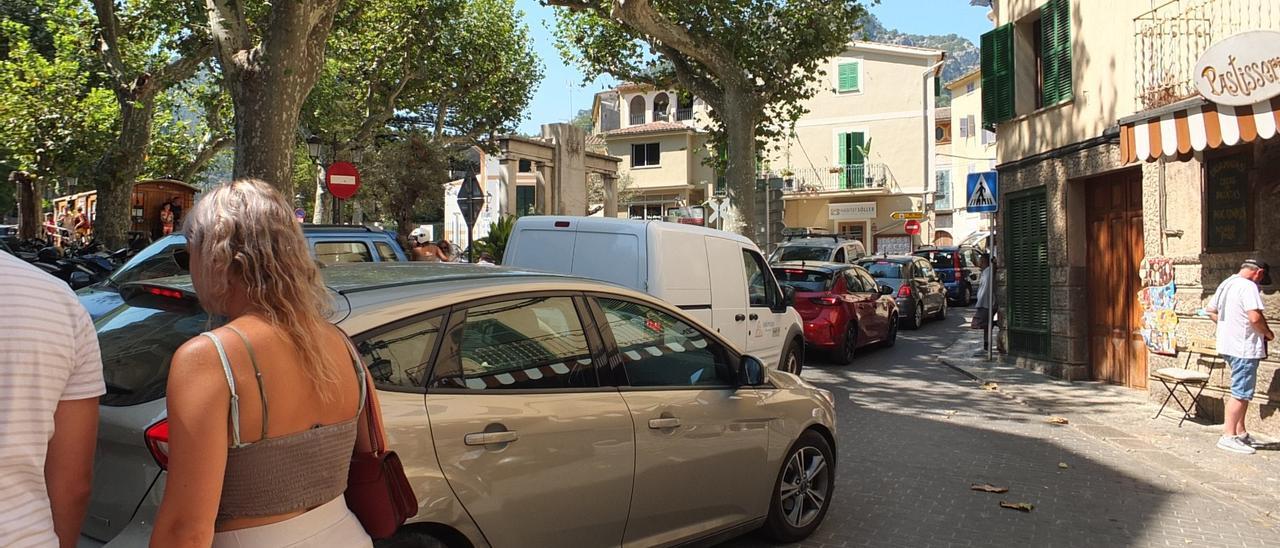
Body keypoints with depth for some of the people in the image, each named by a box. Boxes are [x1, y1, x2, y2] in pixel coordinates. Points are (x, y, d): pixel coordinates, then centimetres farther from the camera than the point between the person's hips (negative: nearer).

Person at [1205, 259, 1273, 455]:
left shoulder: (1226, 284, 14)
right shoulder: (1248, 286, -15)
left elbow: (1211, 311, 22)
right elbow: (1255, 317, -24)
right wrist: (1267, 333, -7)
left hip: (1228, 345, 10)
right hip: (1245, 348, -10)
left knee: (1243, 391, 18)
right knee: (1241, 393, -6)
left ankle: (1240, 432, 25)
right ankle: (1228, 436, -6)